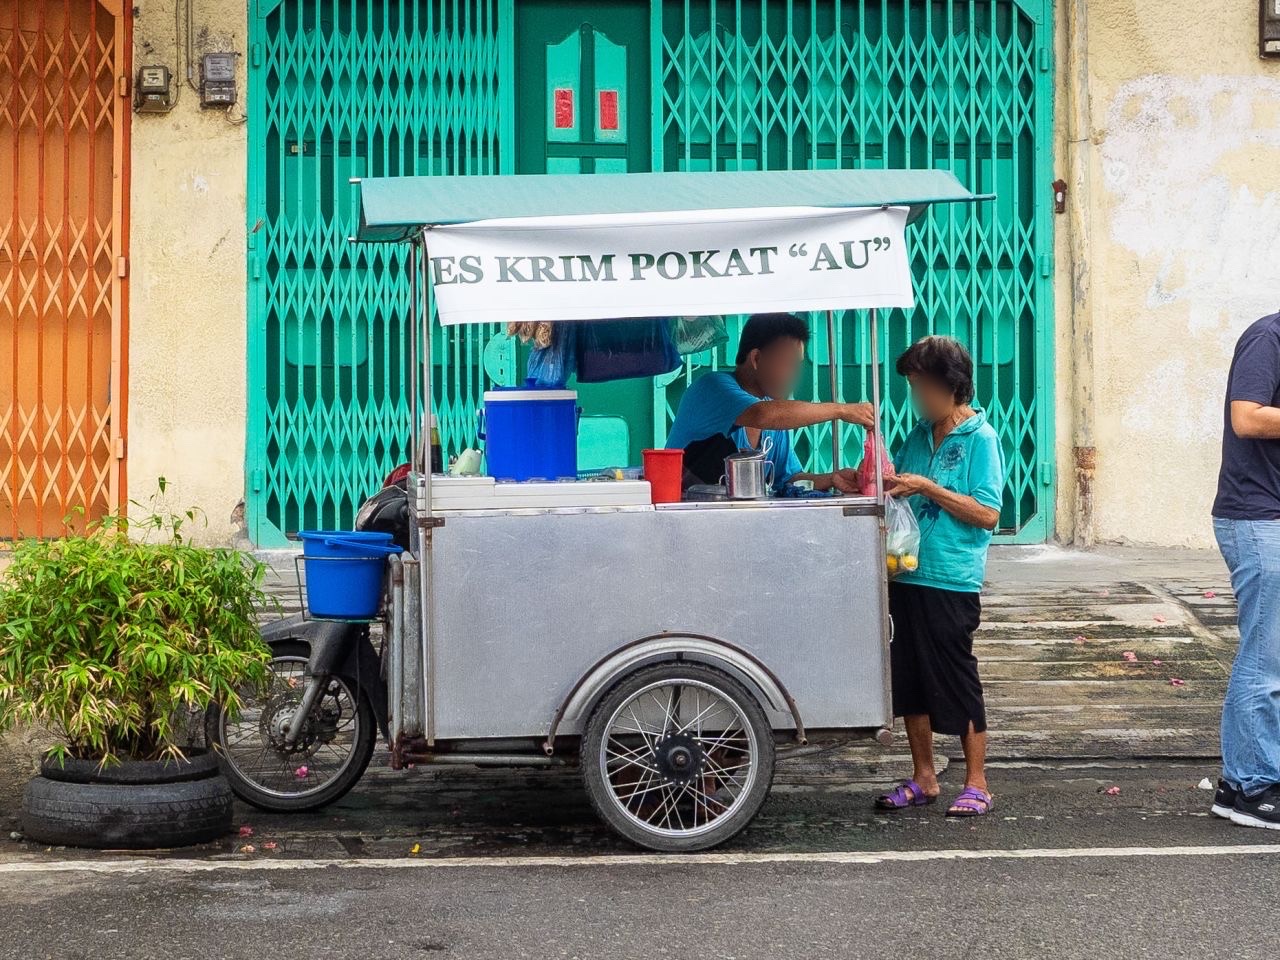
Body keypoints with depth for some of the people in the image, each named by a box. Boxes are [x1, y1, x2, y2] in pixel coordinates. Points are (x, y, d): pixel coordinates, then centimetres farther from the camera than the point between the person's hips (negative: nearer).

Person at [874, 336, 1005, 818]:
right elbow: (898, 495, 21)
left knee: (956, 680, -1)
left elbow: (988, 514, -14)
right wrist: (884, 480, 1)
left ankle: (976, 785, 10)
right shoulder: (919, 436, 12)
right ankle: (923, 779, 23)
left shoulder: (980, 438, -7)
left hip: (952, 582, -7)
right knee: (909, 678, 11)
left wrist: (927, 488, -18)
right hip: (907, 575, 7)